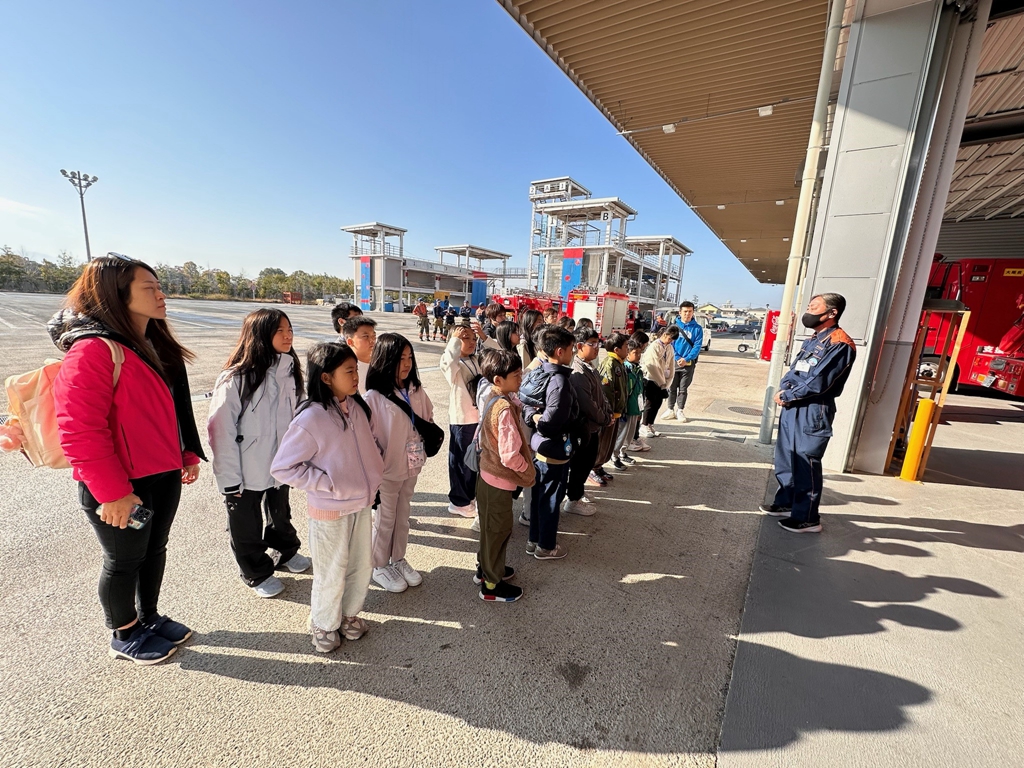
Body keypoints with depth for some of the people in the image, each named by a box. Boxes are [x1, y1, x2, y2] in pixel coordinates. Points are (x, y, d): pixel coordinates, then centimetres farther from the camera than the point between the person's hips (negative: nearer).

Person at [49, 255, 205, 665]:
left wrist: (188, 453, 11)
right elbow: (79, 431, -23)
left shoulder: (155, 346, 7)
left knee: (154, 549, 22)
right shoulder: (92, 351, -21)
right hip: (120, 487, -8)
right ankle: (124, 636, 37)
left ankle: (149, 617, 44)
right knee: (124, 560, 13)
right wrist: (112, 492, -21)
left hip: (164, 474, 8)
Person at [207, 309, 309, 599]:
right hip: (247, 473, -5)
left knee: (281, 513, 26)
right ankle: (257, 573, 40)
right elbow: (221, 431, -18)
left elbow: (295, 419, 3)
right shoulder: (235, 379, -21)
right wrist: (230, 479, -15)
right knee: (247, 526, 17)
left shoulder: (290, 373, -4)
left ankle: (286, 553, 50)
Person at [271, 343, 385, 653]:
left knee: (362, 567, 20)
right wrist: (328, 483, -21)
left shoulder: (357, 407, -3)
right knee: (331, 574, 14)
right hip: (329, 511, -6)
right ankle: (324, 624, 42)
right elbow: (282, 467, -18)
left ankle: (349, 613, 47)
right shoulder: (310, 419, -23)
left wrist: (374, 472, 3)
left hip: (362, 504, 6)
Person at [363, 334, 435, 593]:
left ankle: (399, 560, 42)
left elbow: (428, 419, 11)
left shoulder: (416, 390, -1)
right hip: (387, 469, -5)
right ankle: (380, 567, 35)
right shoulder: (375, 397, -19)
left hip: (411, 466, 6)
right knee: (384, 520, 14)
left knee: (403, 516, 22)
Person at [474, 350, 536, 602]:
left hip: (487, 473, 9)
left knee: (490, 526, 24)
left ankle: (485, 568, 44)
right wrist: (527, 471, -11)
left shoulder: (492, 399, 1)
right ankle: (491, 585, 28)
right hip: (500, 479, -9)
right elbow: (510, 455, -28)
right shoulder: (505, 409, -27)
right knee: (499, 529, 9)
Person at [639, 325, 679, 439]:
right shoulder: (654, 346, -15)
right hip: (650, 380, -6)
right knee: (649, 403, -1)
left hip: (661, 381, 6)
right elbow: (653, 367, -19)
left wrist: (666, 382, 0)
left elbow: (671, 367, 7)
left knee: (658, 403, 9)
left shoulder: (670, 348, 6)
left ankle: (650, 425, 22)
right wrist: (662, 383, -14)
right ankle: (644, 427, 12)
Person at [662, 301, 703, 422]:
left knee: (683, 389, 8)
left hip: (689, 363, 0)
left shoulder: (697, 328, 0)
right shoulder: (674, 326, 1)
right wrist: (677, 358, -15)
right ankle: (670, 410, 17)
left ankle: (680, 411, 19)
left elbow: (697, 346, -6)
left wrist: (686, 359, -19)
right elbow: (670, 343, -3)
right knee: (671, 387, 6)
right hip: (674, 361, 1)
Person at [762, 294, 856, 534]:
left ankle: (808, 518, 12)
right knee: (785, 458, 16)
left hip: (814, 411, -9)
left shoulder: (840, 344, -14)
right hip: (793, 407, 9)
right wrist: (784, 388, -4)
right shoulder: (812, 339, 16)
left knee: (806, 464, -1)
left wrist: (787, 395, -10)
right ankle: (786, 503, 30)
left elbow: (817, 383, -21)